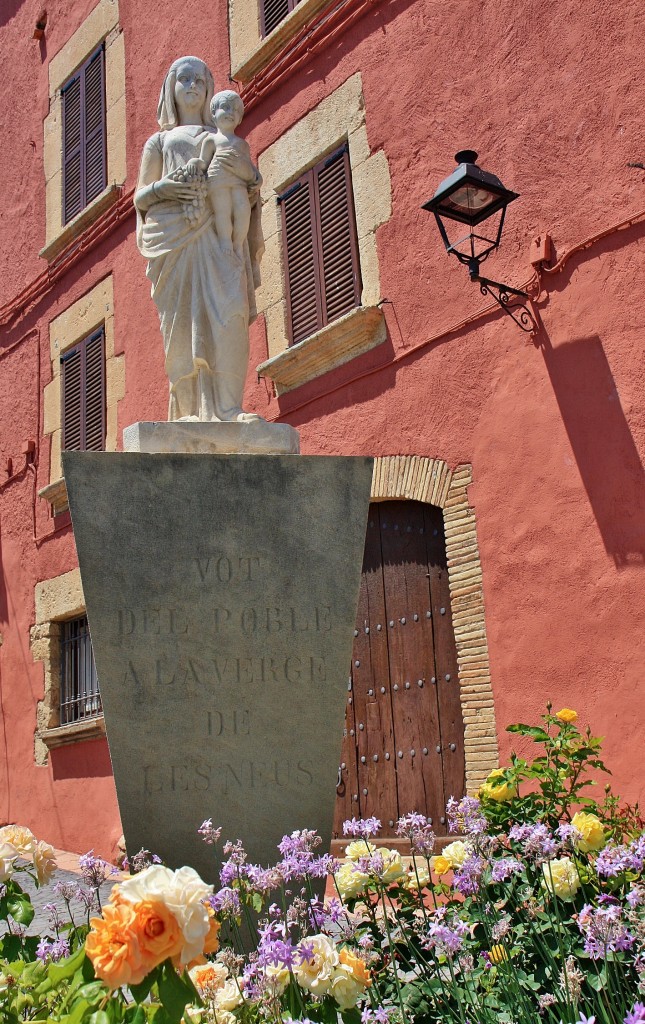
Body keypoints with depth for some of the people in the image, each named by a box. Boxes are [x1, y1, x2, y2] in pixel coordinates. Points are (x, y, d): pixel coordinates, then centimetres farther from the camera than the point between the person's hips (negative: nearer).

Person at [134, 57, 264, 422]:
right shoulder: (159, 141, 24)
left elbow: (251, 196, 22)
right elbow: (139, 197, 17)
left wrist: (249, 173, -1)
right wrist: (163, 188, -6)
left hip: (219, 236, 1)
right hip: (174, 237, 0)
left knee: (230, 313, -20)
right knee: (184, 322, -13)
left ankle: (227, 409, -26)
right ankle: (190, 411, -15)